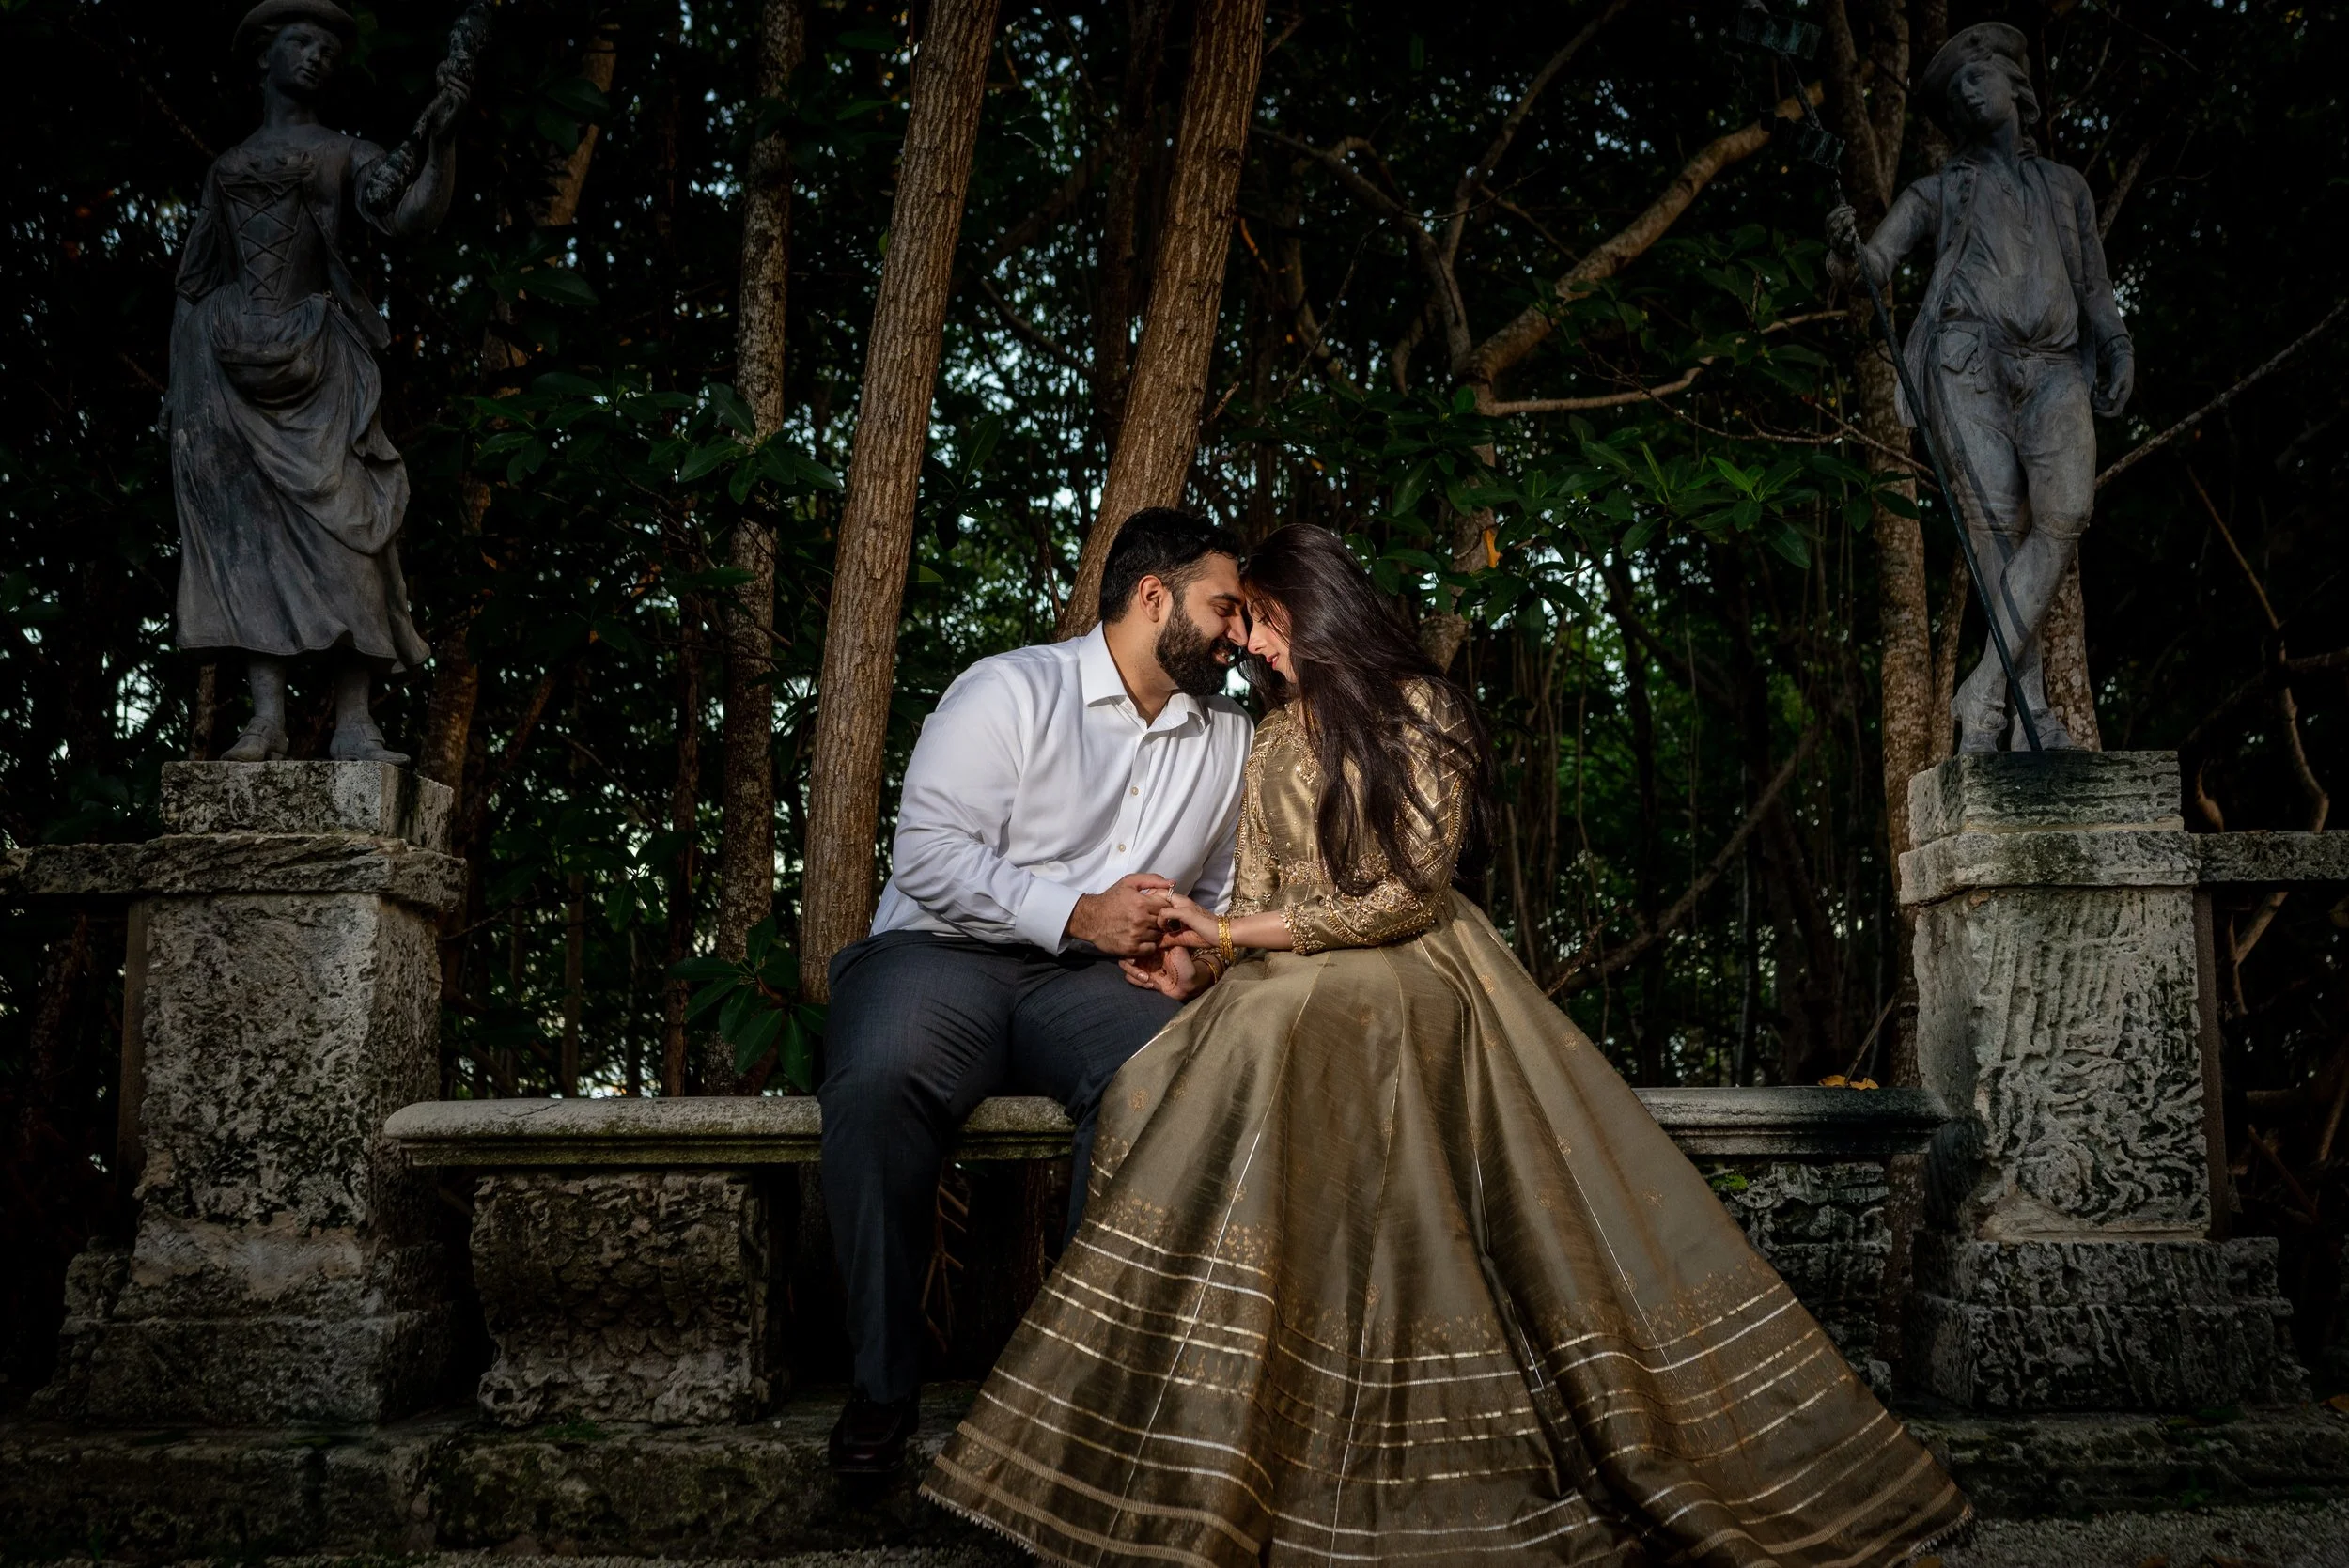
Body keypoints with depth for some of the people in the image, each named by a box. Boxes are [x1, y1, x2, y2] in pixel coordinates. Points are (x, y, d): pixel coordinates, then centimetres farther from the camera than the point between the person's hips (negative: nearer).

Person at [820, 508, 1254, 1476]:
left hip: (1095, 980, 4)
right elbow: (928, 853, -11)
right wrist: (1078, 915, -17)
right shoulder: (1010, 690, -2)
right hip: (945, 955, -3)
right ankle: (883, 1384, -19)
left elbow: (1220, 890, 26)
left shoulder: (1228, 737, 18)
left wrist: (1194, 951, 2)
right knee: (878, 1079, -37)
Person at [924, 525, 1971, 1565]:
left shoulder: (1419, 711, 1)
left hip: (1413, 975, -4)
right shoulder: (1272, 744, 19)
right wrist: (1190, 948, -9)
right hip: (1295, 984, 4)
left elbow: (1410, 894, -7)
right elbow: (1255, 900, 14)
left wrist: (1237, 935, -9)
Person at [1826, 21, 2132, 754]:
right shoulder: (1935, 191, 20)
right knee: (1998, 523, -14)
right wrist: (1845, 248, -21)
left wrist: (2118, 352, 2)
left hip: (2053, 366, 2)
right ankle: (2032, 715, -13)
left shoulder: (2065, 185, 28)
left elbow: (2096, 289, 23)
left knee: (2064, 514, -21)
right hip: (1968, 357, -2)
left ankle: (1982, 695, -19)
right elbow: (1870, 265, 5)